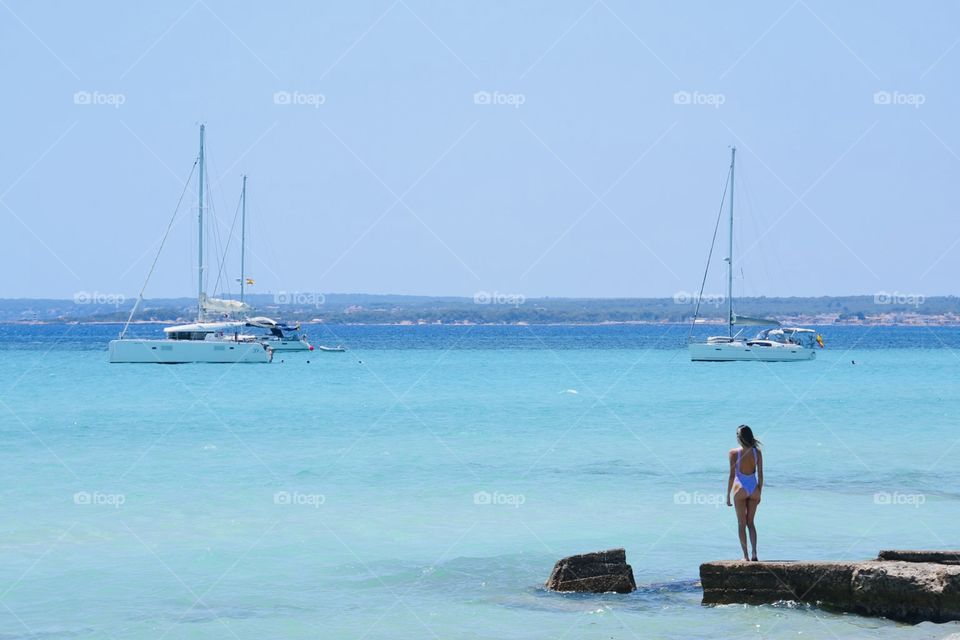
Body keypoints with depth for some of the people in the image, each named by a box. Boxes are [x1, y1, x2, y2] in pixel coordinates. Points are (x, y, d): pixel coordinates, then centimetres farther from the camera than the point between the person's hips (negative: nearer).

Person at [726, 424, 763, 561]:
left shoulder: (734, 453, -11)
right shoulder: (757, 452, -2)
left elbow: (732, 475, -11)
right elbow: (760, 474, 1)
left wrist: (728, 495, -3)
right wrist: (759, 493, 11)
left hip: (741, 488, -3)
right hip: (754, 488, 3)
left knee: (742, 524, 7)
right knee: (751, 522, 15)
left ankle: (746, 555, 5)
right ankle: (754, 553, 3)